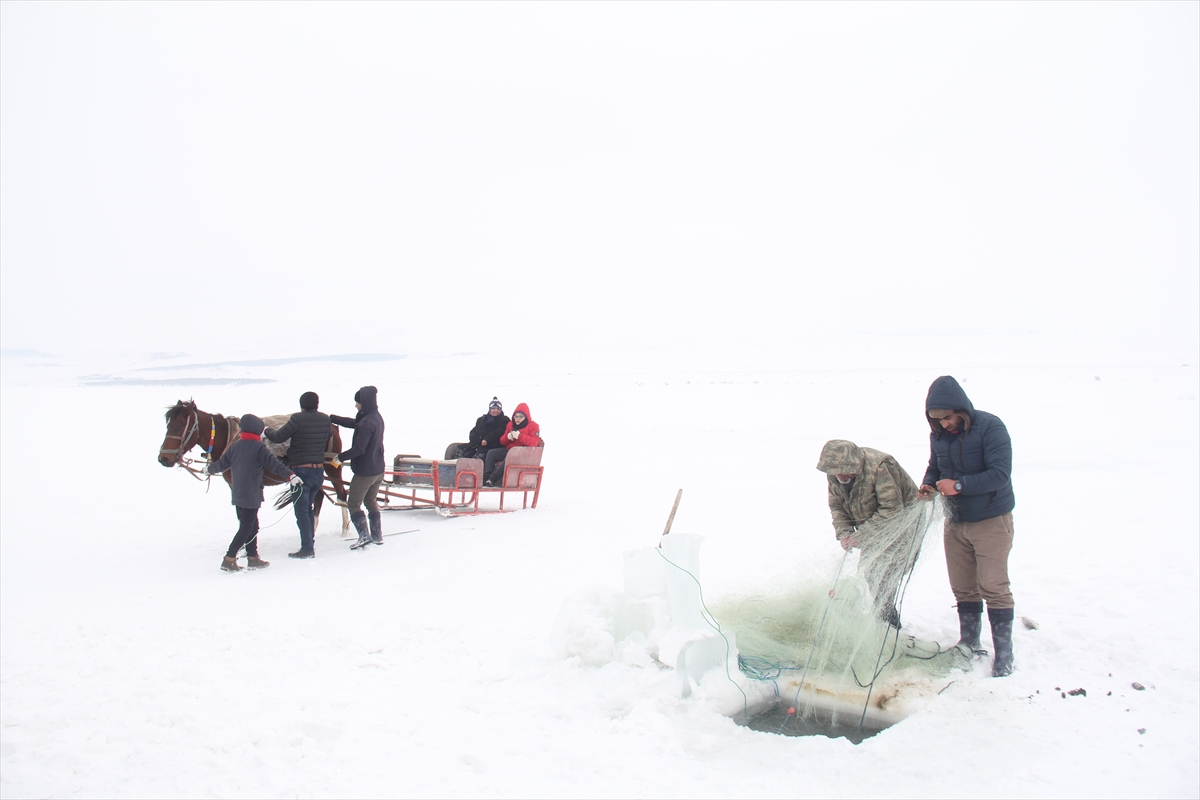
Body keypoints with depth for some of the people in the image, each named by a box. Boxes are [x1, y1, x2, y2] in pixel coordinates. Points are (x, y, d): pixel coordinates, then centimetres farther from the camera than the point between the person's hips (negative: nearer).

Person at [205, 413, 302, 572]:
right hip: (251, 495, -7)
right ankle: (229, 560, -3)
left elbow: (221, 463, 18)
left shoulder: (234, 446, 8)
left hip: (238, 493, 8)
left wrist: (209, 469, 38)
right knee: (246, 529, -2)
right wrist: (291, 476, -26)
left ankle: (253, 558, 20)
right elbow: (274, 464, -21)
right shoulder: (259, 448, -12)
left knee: (252, 526, 16)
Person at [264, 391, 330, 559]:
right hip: (319, 470, 6)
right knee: (307, 507, 20)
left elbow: (278, 437, -11)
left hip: (301, 470, -6)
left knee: (301, 510, 0)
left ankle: (307, 549, -2)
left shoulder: (298, 419, -15)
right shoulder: (325, 419, 3)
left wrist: (267, 431, 9)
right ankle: (309, 543, 24)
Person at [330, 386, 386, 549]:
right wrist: (330, 418, 14)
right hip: (378, 470, 9)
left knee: (353, 503, 3)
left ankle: (364, 535, -4)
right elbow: (352, 423, 16)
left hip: (364, 471, -9)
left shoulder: (367, 422, -24)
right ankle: (377, 535, 22)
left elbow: (359, 448, -26)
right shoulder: (376, 418, 7)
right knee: (371, 501, 20)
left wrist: (340, 458, -14)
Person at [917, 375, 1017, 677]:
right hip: (955, 522, 6)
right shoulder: (938, 435, 1)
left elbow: (1000, 474, -24)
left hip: (991, 520, -5)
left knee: (993, 587, -5)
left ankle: (1004, 652, 7)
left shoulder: (990, 427, -17)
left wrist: (959, 485, -30)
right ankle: (969, 643, 24)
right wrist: (928, 484, -7)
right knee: (962, 587, 11)